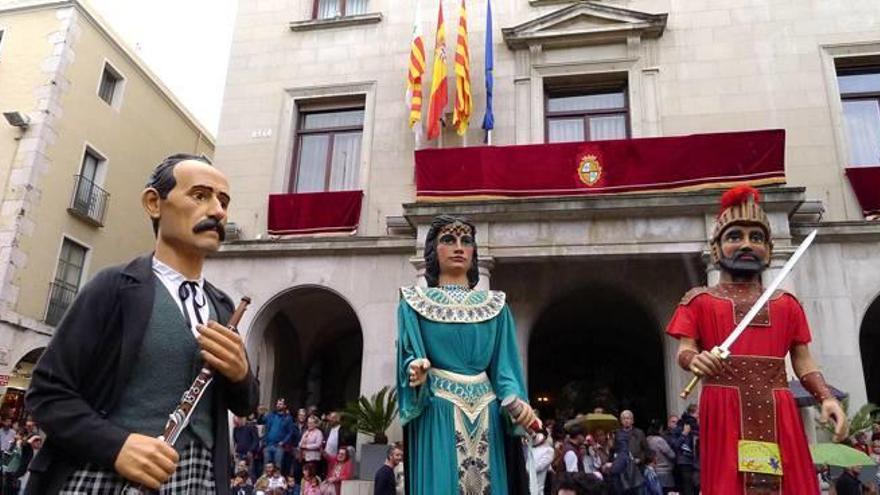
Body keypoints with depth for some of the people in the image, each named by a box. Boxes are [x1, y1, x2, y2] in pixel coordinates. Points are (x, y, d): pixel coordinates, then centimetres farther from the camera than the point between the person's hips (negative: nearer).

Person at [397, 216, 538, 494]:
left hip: (487, 419, 3)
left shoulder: (495, 306, 11)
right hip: (436, 418, -2)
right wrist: (416, 370, -24)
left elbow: (505, 367, 5)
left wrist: (517, 402, -13)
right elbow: (409, 359, -2)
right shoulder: (414, 303, 6)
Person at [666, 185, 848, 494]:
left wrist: (827, 398, -4)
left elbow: (803, 361, 13)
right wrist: (694, 359, -24)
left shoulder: (786, 303, 18)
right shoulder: (698, 300, 9)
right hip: (725, 412, -3)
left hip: (776, 414, 3)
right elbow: (684, 350, 0)